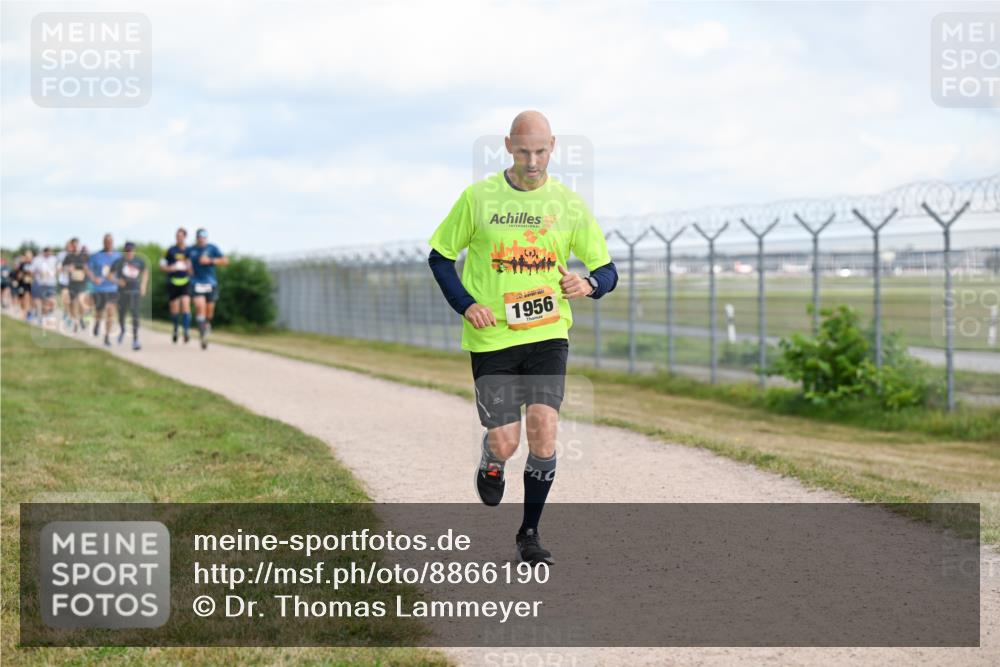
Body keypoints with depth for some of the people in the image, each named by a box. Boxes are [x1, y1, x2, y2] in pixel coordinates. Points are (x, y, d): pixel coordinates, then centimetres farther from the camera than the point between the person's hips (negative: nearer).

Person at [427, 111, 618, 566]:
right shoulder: (478, 198, -2)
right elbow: (440, 256, 7)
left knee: (542, 433, -14)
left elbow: (606, 271, 8)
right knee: (504, 444, -5)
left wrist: (588, 284, -17)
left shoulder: (569, 205, 2)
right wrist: (466, 305, -8)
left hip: (548, 335, 1)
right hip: (491, 338, -1)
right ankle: (490, 462, 35)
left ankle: (529, 533, 6)